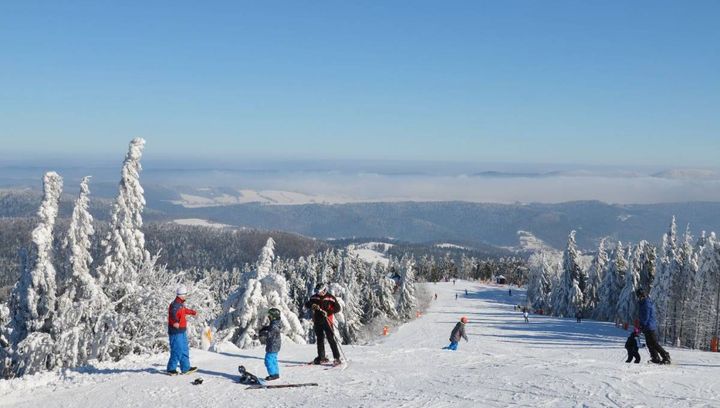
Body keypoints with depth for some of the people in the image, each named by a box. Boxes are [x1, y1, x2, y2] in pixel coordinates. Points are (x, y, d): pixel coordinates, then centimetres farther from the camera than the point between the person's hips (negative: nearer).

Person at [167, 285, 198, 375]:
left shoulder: (181, 304, 14)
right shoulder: (175, 304, -18)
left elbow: (185, 310, 36)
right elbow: (172, 313, -39)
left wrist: (193, 312, 52)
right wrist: (175, 322, -57)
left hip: (182, 331, 10)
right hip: (176, 331, -10)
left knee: (184, 350, 14)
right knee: (177, 350, -7)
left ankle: (185, 368, 21)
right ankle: (171, 369, 4)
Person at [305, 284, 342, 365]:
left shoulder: (330, 298, -4)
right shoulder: (314, 297, 8)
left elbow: (337, 308, -5)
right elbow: (306, 304, 11)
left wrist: (327, 312, -19)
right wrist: (312, 305, -12)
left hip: (326, 321, -4)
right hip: (317, 321, 4)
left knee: (331, 339, -9)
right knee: (320, 339, 10)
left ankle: (337, 357, -8)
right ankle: (321, 357, 19)